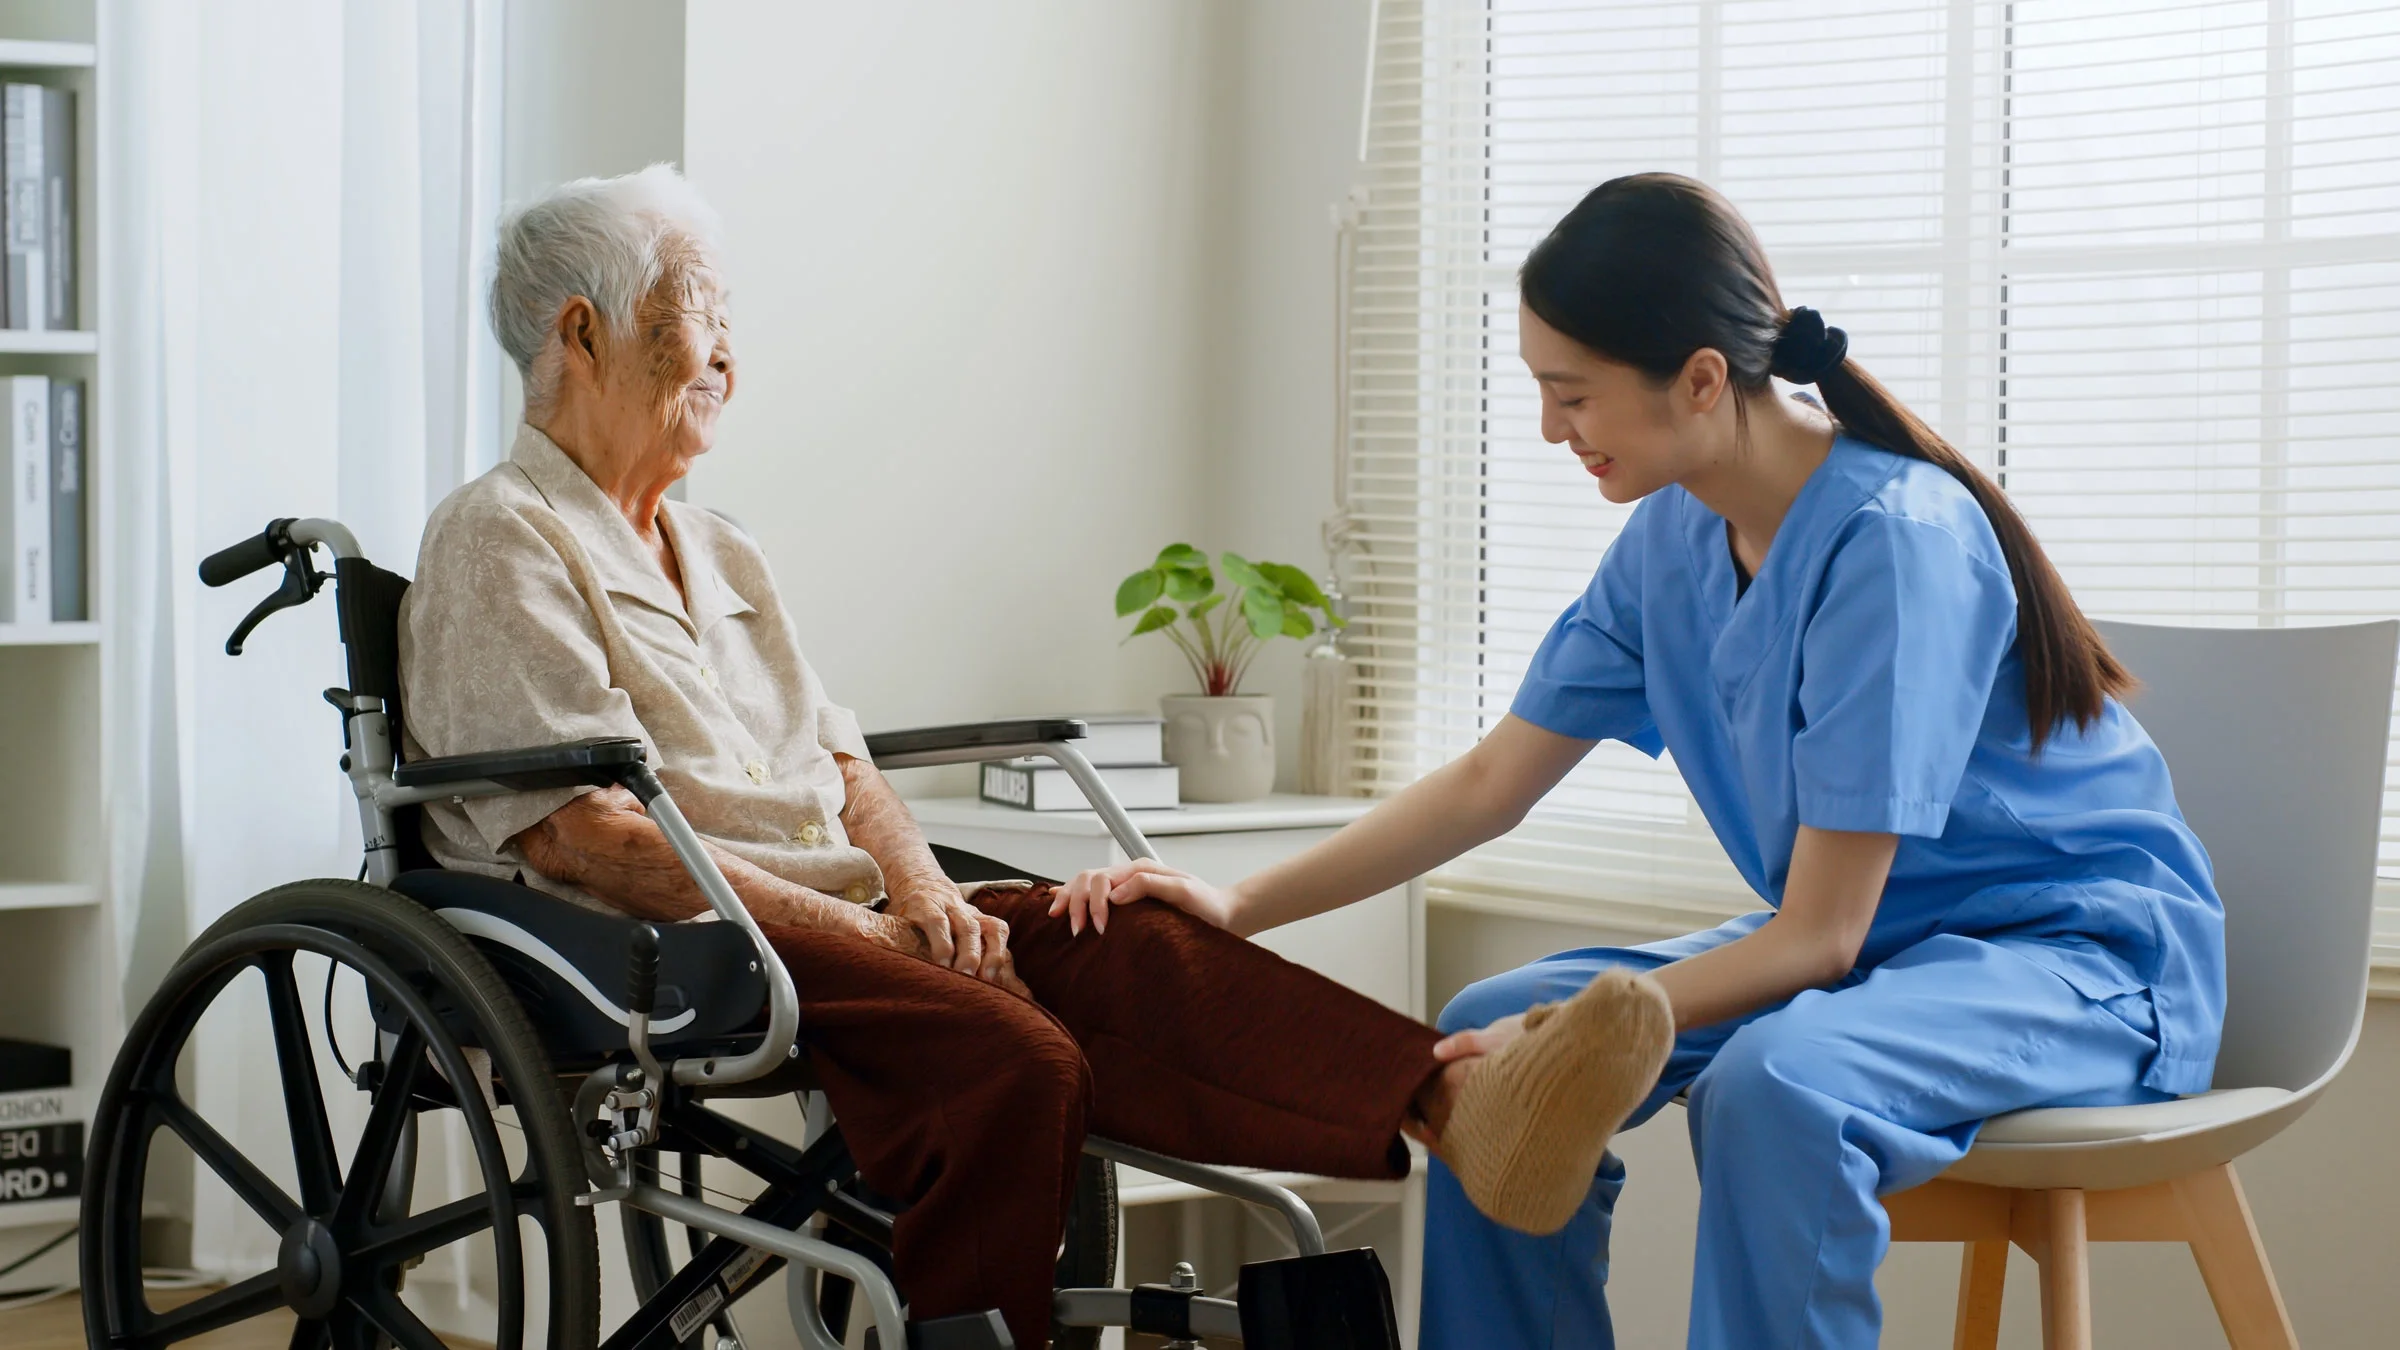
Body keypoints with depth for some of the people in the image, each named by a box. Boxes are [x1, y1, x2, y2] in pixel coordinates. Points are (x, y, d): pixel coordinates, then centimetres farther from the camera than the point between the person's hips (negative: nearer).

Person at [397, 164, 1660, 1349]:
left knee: (1130, 945, -23)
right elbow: (582, 837, -13)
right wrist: (859, 929, -14)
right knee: (1011, 1054, -34)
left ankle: (1450, 1107, -42)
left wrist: (923, 896, -1)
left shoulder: (719, 555, 28)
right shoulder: (502, 541, -1)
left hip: (832, 919, 6)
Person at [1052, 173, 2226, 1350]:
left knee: (1774, 1080, -36)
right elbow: (1490, 783, 6)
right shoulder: (1674, 536, -3)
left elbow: (1815, 938, -24)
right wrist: (1241, 908, -1)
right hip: (1874, 935, 8)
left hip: (2083, 944, -8)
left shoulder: (1893, 542, -26)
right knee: (1488, 1036, -4)